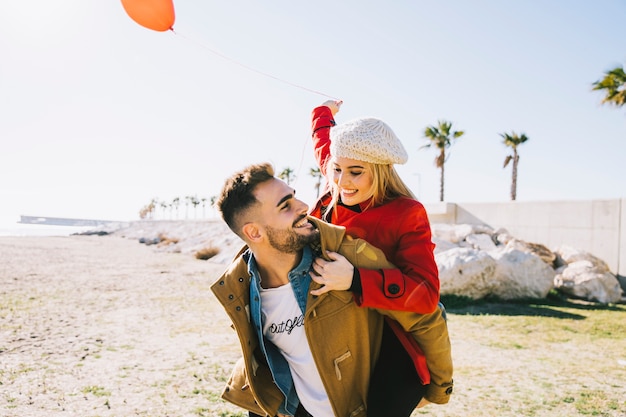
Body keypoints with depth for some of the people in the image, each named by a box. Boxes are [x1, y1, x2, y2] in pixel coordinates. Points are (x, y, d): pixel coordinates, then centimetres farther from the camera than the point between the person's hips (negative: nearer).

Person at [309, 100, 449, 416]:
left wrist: (354, 281, -35)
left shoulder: (407, 214, -16)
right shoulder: (333, 198, -2)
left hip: (393, 339, -5)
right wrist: (324, 112, 37)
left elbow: (426, 292, -25)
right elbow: (324, 142, 20)